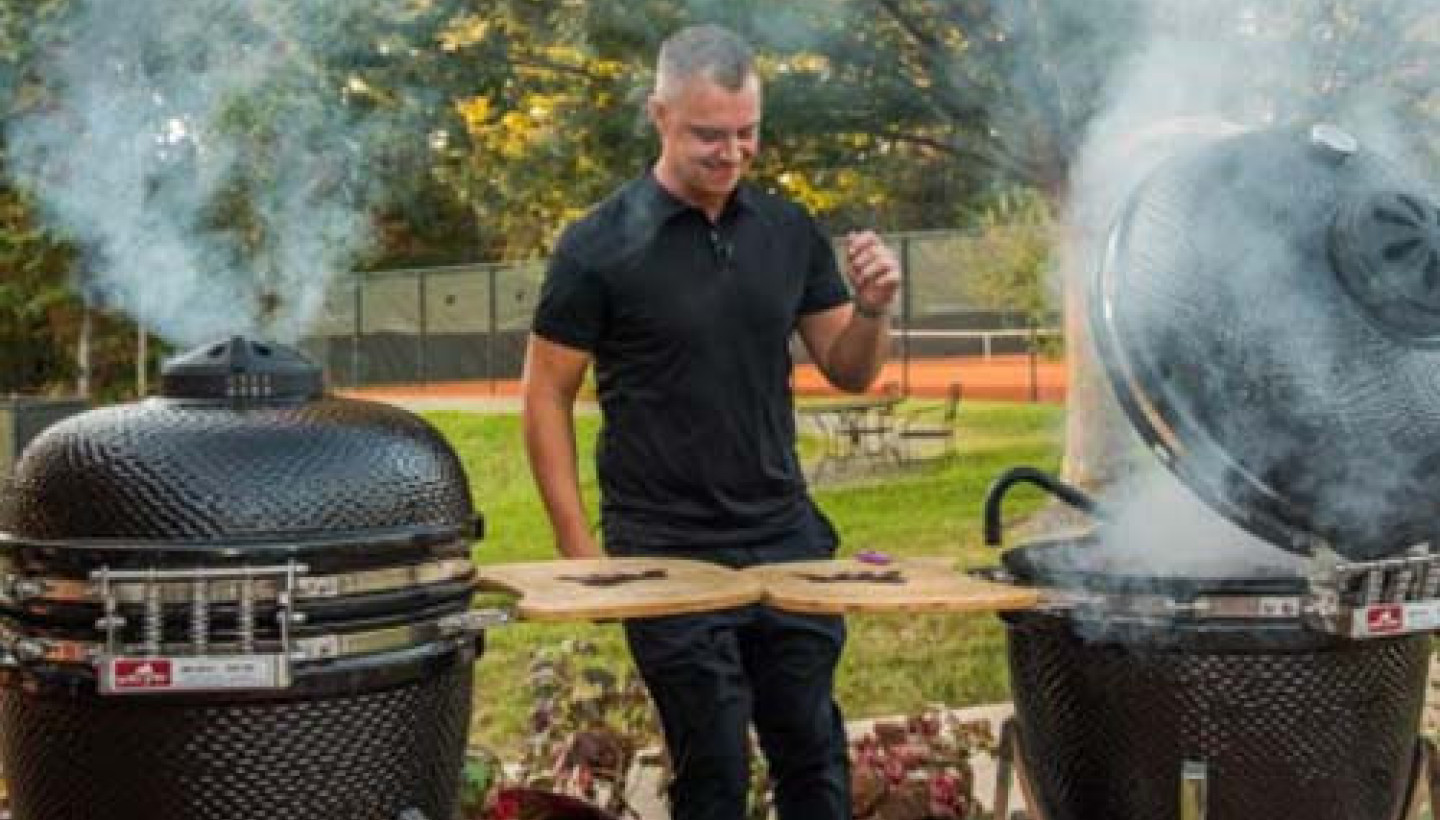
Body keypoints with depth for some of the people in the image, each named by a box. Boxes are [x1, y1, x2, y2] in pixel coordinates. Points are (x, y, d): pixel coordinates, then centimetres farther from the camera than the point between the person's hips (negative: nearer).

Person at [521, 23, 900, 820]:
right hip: (668, 557, -4)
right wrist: (579, 552, -8)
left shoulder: (789, 232, 4)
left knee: (814, 756, 10)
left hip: (786, 539, 4)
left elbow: (849, 372, 10)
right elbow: (547, 397, -4)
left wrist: (874, 308, -11)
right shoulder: (598, 247, -8)